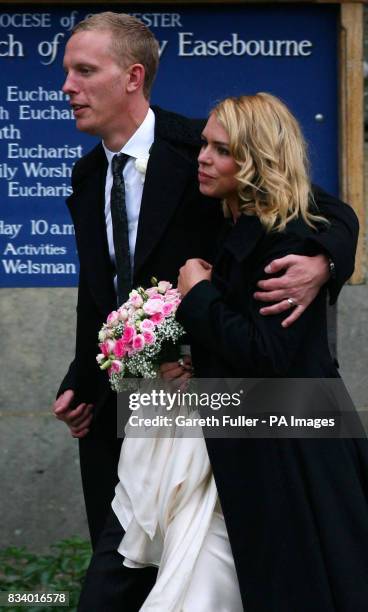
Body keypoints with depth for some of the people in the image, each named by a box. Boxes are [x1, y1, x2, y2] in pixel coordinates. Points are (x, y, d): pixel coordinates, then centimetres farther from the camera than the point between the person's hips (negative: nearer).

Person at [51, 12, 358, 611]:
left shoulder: (200, 150, -12)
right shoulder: (86, 179, 10)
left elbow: (335, 215, -10)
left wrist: (321, 264, -31)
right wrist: (78, 384, 11)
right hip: (112, 409, 6)